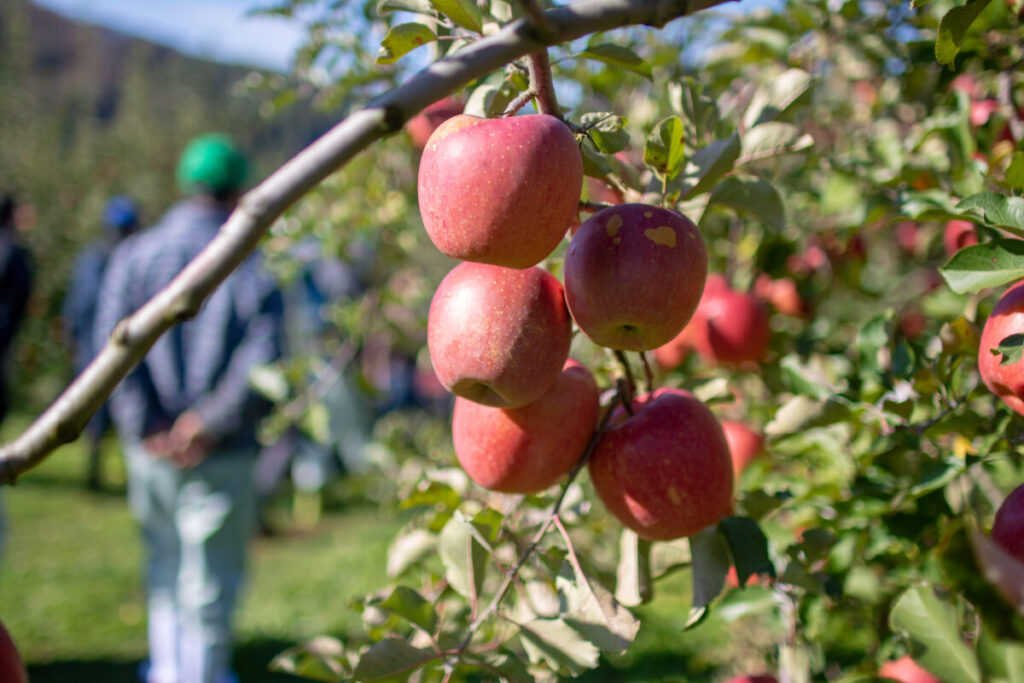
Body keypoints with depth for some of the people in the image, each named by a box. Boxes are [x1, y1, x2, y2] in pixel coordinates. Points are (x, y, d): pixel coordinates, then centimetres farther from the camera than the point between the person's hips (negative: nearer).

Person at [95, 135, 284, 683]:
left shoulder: (134, 254, 0)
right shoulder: (253, 266, -7)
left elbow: (113, 345, -9)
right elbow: (261, 359, -18)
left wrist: (146, 426, -9)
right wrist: (209, 423, -12)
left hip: (151, 448, 3)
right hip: (221, 454, -3)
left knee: (164, 563, 22)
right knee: (210, 577, 10)